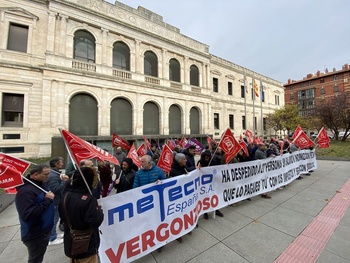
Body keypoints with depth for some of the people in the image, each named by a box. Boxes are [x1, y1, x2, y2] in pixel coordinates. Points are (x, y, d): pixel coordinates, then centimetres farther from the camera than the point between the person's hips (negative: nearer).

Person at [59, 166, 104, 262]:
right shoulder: (89, 199, -29)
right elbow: (95, 222, -30)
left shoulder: (66, 196, -5)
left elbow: (62, 216, 10)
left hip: (70, 244, 7)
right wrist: (99, 210, -15)